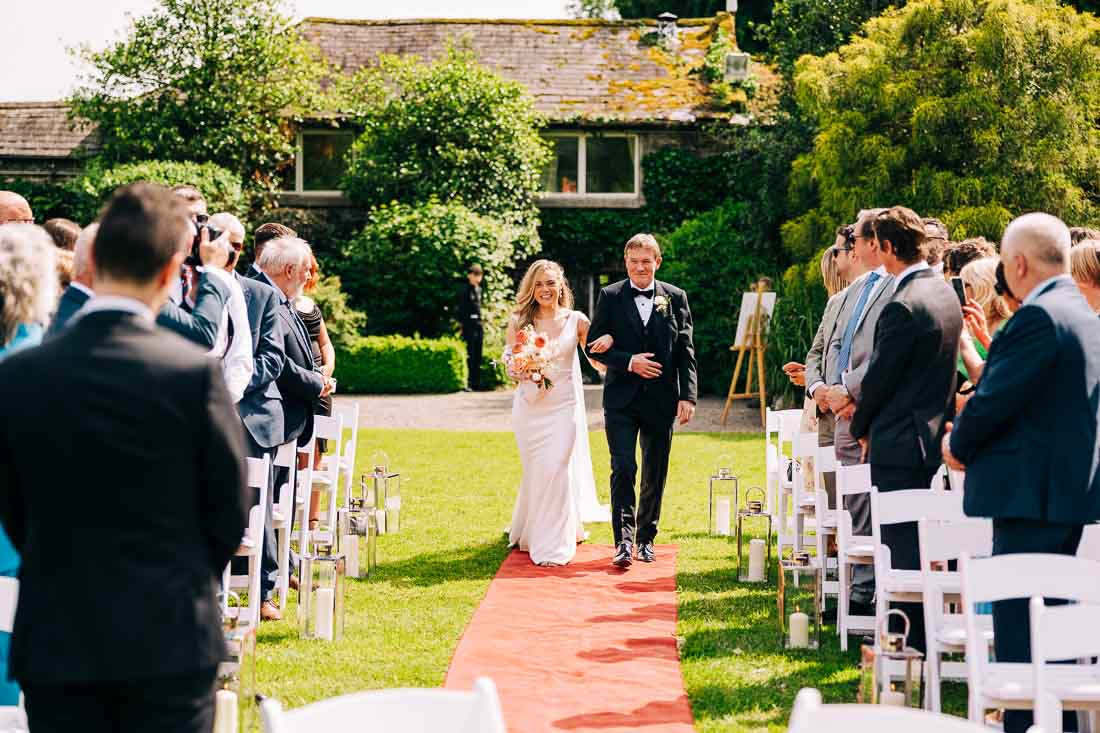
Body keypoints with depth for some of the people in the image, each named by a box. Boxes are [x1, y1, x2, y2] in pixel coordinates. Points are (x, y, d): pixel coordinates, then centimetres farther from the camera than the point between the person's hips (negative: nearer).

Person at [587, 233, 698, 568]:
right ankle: (624, 540, -9)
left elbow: (685, 352, 4)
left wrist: (688, 396, -5)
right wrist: (629, 362, -14)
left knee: (655, 474, 9)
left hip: (661, 399, 2)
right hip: (621, 399, -2)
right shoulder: (610, 296, 2)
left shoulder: (675, 298, 5)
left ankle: (645, 538, 22)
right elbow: (594, 346, 1)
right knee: (623, 468, -12)